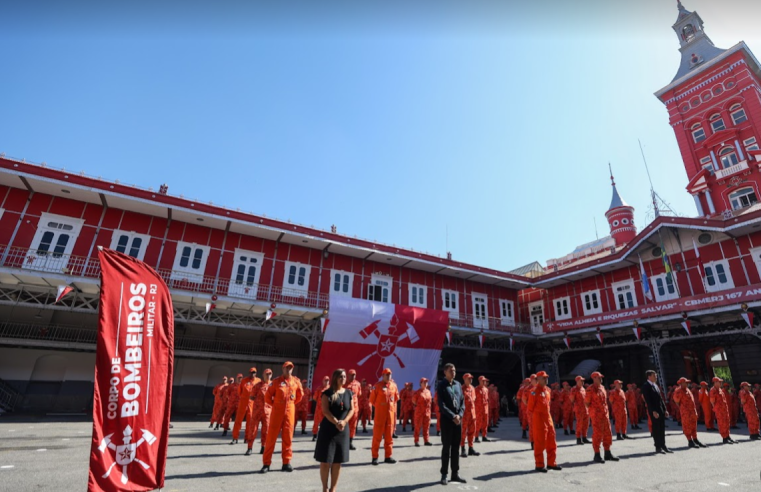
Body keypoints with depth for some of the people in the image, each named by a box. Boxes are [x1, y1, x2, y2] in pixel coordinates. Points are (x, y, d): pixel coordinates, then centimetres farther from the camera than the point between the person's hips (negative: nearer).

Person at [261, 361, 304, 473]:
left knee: (288, 437, 7)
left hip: (290, 411, 2)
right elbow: (267, 396, 0)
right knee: (271, 436, 1)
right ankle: (266, 463, 10)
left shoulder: (296, 381, 2)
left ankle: (286, 462, 17)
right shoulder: (276, 381, -5)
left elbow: (300, 394, 17)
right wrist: (275, 404, 5)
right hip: (277, 411, -2)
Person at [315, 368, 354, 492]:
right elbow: (325, 411, -14)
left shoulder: (349, 393, 6)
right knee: (325, 461, 2)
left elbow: (351, 410, 3)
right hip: (328, 429, -3)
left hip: (343, 430, 4)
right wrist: (336, 423, -23)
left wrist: (344, 421, -13)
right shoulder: (327, 393, -7)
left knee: (337, 462, 8)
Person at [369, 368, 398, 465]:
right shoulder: (378, 386, -9)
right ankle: (375, 457, 10)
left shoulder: (394, 385, 4)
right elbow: (372, 399, -3)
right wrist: (379, 406, 6)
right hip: (380, 414, -4)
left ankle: (388, 456, 20)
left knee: (389, 436, 10)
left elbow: (396, 398, 20)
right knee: (377, 435, 1)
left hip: (391, 413, 5)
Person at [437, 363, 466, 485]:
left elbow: (463, 402, 8)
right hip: (446, 419, -5)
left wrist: (459, 415, -8)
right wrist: (452, 416, -18)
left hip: (458, 419, 5)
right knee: (446, 447, 1)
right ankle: (444, 475, 11)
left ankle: (455, 474, 21)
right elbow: (441, 404, -14)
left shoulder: (458, 385, 9)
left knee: (456, 447, 11)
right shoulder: (441, 385, -7)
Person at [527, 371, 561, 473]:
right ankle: (539, 465, 11)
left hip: (548, 417, 8)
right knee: (539, 442, 0)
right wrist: (531, 421, -13)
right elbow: (530, 407, -13)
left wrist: (549, 416, 15)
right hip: (538, 418, -8)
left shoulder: (548, 390, 10)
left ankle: (551, 463, 26)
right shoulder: (535, 391, -14)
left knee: (551, 441, 13)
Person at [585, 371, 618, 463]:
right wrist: (594, 410, -6)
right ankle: (597, 455, 5)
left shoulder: (602, 387, 12)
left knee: (607, 434, 12)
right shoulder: (590, 389, -12)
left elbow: (605, 400, 21)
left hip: (605, 414, 8)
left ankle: (608, 454, 24)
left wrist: (606, 410, 15)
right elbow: (586, 402, -10)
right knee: (597, 434, -3)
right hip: (596, 415, -8)